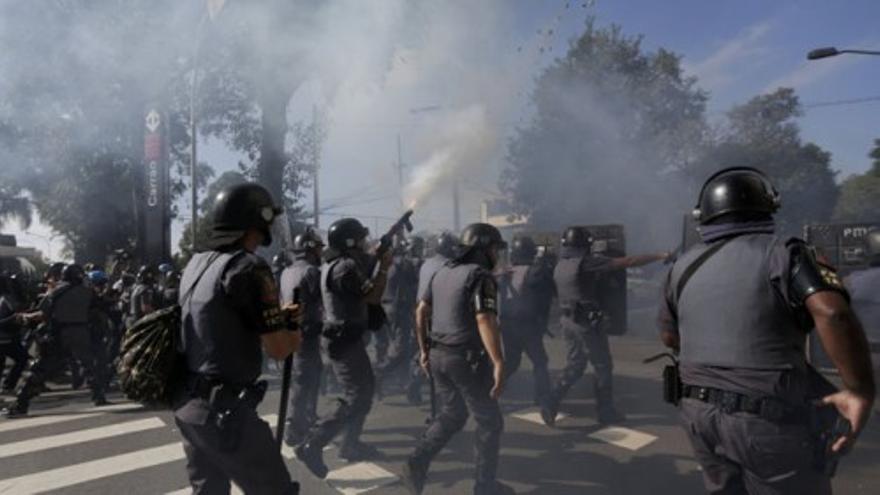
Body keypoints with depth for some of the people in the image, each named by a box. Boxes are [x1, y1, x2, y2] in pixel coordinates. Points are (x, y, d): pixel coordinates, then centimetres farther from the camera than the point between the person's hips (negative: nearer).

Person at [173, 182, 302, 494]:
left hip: (188, 403, 9)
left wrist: (277, 316, 18)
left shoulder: (196, 263, 7)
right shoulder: (249, 268, -18)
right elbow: (278, 349, -16)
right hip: (224, 410, -9)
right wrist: (295, 333, 5)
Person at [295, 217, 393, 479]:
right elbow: (373, 297, -17)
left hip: (348, 337, 11)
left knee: (366, 388, 20)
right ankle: (312, 445, -7)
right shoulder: (345, 267, -21)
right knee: (356, 398, -8)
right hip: (344, 340, -11)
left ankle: (351, 444, 29)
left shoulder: (338, 262, 11)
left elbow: (365, 285, 17)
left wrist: (377, 261, 7)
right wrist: (384, 266, -8)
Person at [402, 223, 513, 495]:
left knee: (451, 415, 23)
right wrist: (499, 363, -29)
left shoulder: (443, 271, 10)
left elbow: (421, 311, 13)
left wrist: (424, 350, 19)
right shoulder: (480, 276, -14)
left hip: (438, 355, 8)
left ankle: (417, 462, 10)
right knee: (490, 422, 11)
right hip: (467, 358, -7)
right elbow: (485, 321, -26)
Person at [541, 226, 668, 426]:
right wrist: (660, 256, -8)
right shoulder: (587, 262, -15)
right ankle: (606, 411, 18)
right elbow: (626, 262, -15)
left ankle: (551, 404, 5)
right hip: (588, 322, -7)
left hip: (568, 321, 7)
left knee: (574, 366, 14)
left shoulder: (560, 265, 7)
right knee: (603, 366, 8)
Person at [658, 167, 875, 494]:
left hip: (699, 413, 5)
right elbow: (833, 314, -24)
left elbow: (669, 336, 16)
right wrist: (861, 391, -16)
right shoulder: (782, 252, -8)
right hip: (767, 419, -5)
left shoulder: (683, 266, 7)